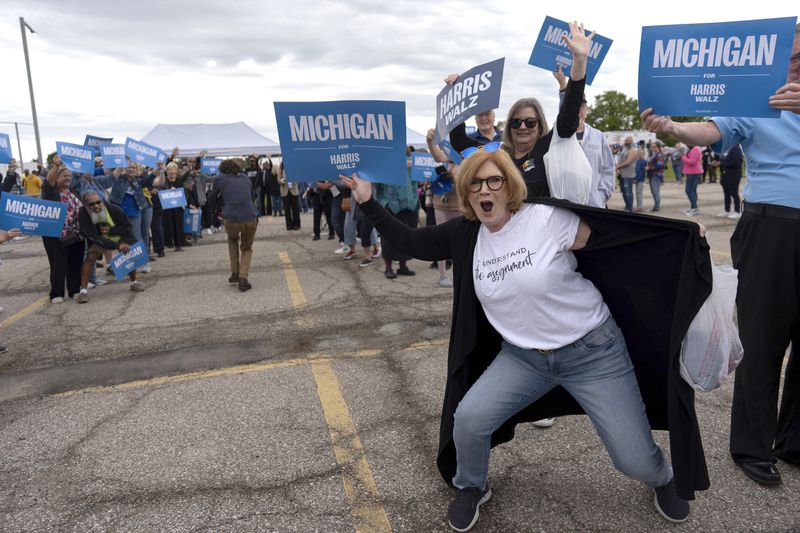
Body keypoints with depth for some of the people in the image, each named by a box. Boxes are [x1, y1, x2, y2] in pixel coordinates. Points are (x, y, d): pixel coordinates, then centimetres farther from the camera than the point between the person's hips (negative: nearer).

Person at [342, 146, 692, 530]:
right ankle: (471, 488, 20)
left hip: (592, 350, -3)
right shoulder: (464, 234, -4)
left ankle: (663, 479, 41)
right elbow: (408, 242, 0)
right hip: (523, 356, 3)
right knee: (468, 419, -14)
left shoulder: (546, 218, -17)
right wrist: (367, 202, -3)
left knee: (635, 461, -1)